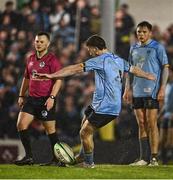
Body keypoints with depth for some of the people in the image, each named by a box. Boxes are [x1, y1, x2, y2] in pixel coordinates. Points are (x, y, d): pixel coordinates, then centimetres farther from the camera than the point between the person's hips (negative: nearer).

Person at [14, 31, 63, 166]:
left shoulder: (52, 59, -8)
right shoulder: (31, 59, 14)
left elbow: (58, 80, -13)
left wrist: (52, 97, -21)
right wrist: (22, 95, 20)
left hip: (46, 100, -7)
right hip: (32, 98, 7)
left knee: (50, 129, -1)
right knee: (21, 124, -5)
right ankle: (29, 157, 0)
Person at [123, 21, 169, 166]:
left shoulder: (157, 47, -2)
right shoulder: (134, 49, 14)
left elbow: (165, 68, -3)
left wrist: (162, 88, -10)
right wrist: (127, 89, 12)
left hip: (152, 92, -5)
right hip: (137, 92, 5)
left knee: (151, 124, -8)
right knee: (141, 124, 6)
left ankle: (154, 158, -5)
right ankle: (144, 158, 9)